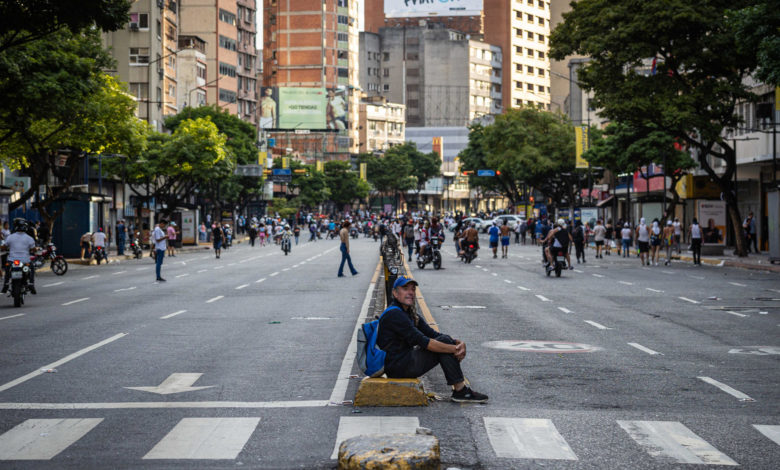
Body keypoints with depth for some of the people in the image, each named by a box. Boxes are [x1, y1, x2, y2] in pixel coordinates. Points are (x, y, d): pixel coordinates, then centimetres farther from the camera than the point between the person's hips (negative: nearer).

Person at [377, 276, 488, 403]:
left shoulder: (410, 313, 16)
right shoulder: (394, 315, -17)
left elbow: (432, 334, 9)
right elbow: (422, 342, -22)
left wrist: (459, 344, -9)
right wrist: (454, 349, -20)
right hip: (399, 367, -10)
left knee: (445, 340, 5)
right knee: (444, 341, -12)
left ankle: (459, 389, 1)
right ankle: (460, 391, -10)